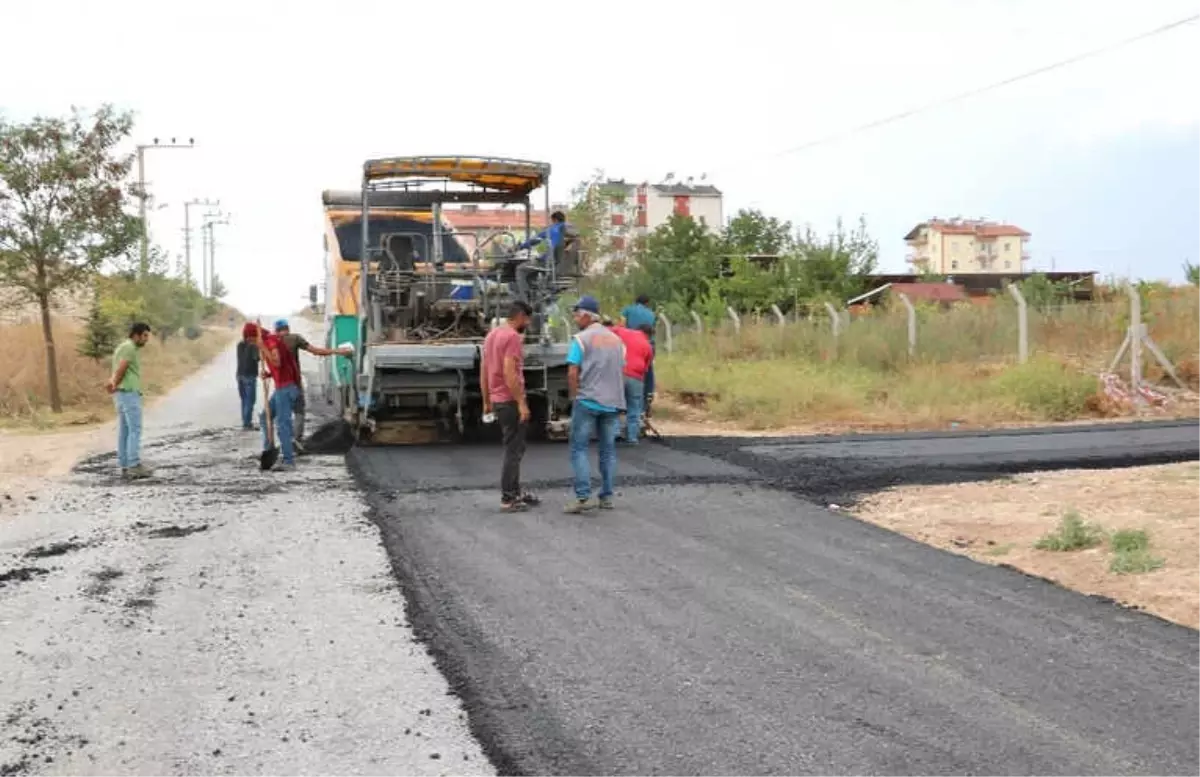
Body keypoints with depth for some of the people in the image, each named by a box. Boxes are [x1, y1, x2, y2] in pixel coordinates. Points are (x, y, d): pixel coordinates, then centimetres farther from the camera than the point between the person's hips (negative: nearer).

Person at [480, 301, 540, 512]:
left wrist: (487, 402, 22)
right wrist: (521, 403, -21)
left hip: (497, 400, 9)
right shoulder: (513, 337, -15)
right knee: (514, 450, -2)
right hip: (511, 400, -9)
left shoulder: (492, 335, 14)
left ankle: (515, 492, 25)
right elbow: (509, 373, -23)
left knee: (514, 448, 19)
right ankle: (508, 499, 1)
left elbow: (483, 371, 17)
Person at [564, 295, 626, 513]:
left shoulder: (581, 339, -7)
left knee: (579, 449, -1)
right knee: (608, 450, 11)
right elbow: (621, 372, 14)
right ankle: (607, 497, 11)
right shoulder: (616, 340, 12)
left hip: (587, 401, -5)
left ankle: (583, 497, -11)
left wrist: (573, 397, -1)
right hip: (612, 403, 5)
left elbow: (572, 373, -12)